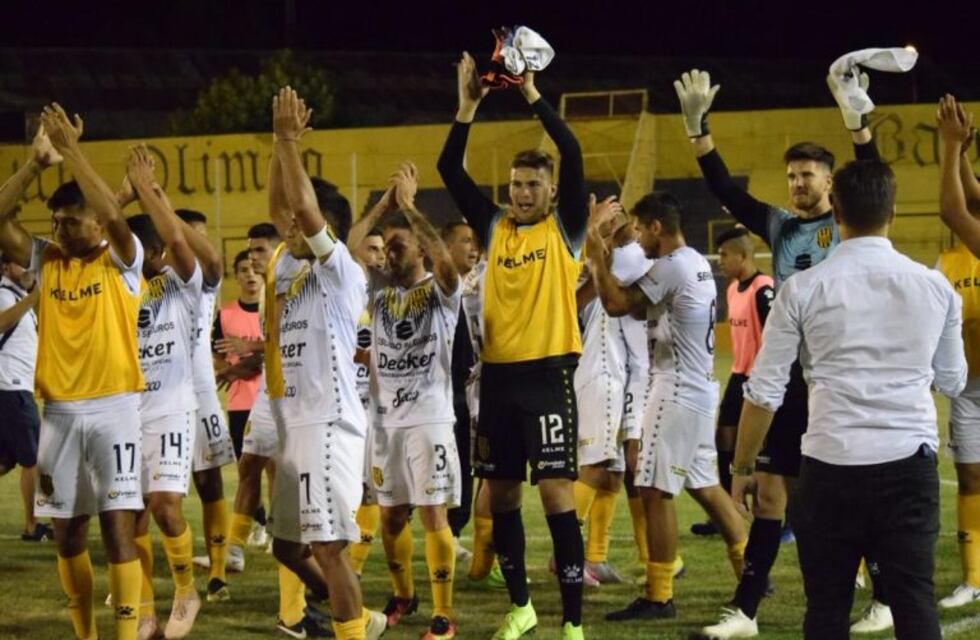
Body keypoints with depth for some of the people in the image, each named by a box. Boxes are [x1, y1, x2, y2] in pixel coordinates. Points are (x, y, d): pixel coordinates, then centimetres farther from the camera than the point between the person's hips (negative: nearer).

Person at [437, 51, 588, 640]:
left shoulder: (565, 228, 0)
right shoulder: (494, 227, 10)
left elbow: (572, 154, -12)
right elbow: (450, 170, 4)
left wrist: (533, 95, -12)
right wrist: (467, 108, -5)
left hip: (549, 373, -5)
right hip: (498, 373, 5)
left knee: (556, 492, -9)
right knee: (502, 493, 11)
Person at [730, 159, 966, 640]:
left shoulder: (804, 289, -2)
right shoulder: (934, 287, 4)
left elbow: (763, 392, 0)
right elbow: (953, 382, 17)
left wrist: (742, 468, 12)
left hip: (832, 465, -1)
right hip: (910, 464, 1)